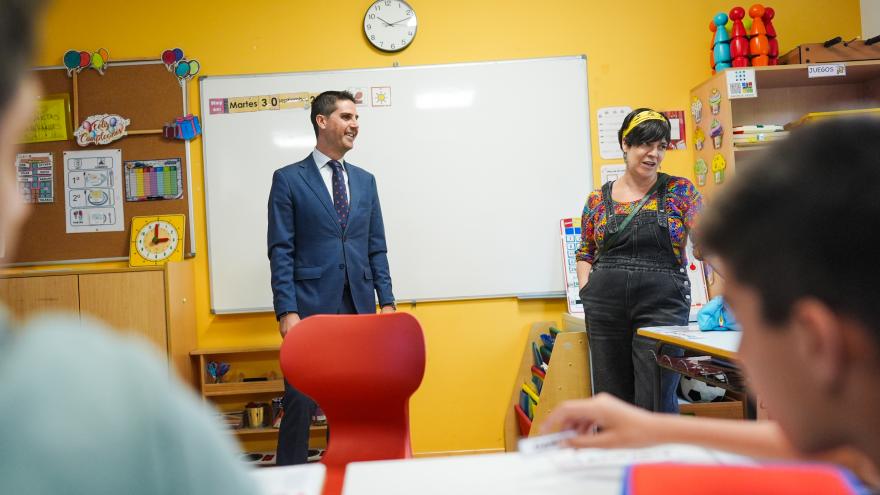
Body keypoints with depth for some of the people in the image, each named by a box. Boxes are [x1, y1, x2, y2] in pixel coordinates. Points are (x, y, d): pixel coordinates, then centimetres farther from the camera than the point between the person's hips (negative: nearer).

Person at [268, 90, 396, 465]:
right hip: (311, 308, -4)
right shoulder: (288, 179, 0)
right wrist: (287, 311, -12)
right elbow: (281, 251, -5)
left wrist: (387, 301, 7)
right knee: (301, 402, -2)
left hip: (359, 309, 5)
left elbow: (377, 248, 14)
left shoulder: (365, 180, 14)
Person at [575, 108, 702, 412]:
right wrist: (586, 289, 3)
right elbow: (585, 253, 19)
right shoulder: (598, 199, 10)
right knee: (611, 398, 8)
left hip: (662, 304, -2)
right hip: (605, 307, 3)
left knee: (656, 402, -4)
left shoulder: (680, 191, 4)